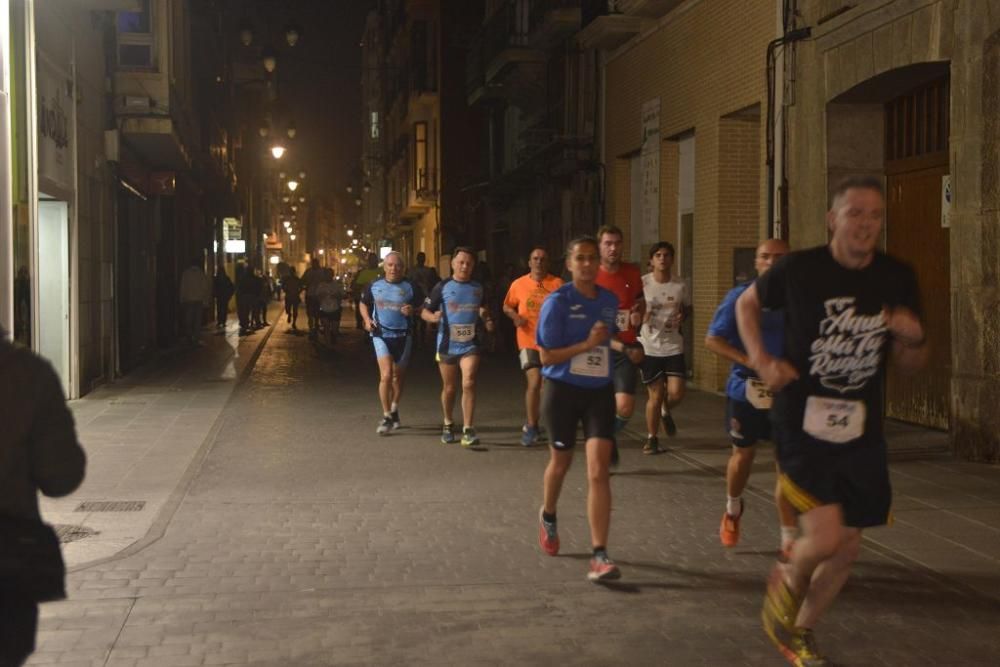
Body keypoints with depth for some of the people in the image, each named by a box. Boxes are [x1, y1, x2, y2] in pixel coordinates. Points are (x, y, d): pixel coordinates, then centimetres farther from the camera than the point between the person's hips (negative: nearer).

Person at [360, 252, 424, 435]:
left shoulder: (411, 288, -2)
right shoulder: (374, 286, 2)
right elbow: (364, 304, 18)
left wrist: (413, 310, -16)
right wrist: (367, 319, 0)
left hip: (403, 336, 1)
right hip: (381, 335, -1)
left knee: (398, 377, 13)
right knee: (386, 375, -15)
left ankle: (394, 411, 34)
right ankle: (386, 417, -7)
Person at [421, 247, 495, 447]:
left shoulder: (478, 288, 6)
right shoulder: (442, 287, -3)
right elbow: (425, 311, -2)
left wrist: (486, 320, 1)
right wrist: (433, 317, -24)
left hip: (471, 344, 1)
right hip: (447, 344, -1)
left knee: (468, 384, -16)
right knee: (449, 388, 11)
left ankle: (468, 430, -11)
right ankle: (448, 425, 34)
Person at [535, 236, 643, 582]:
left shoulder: (610, 300, 2)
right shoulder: (557, 302, -12)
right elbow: (546, 357, -15)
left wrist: (625, 348, 1)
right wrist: (587, 344, -23)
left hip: (600, 391, 2)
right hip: (563, 390, -2)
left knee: (599, 471, -10)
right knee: (561, 463, 17)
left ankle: (599, 555, -10)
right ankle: (548, 517, 50)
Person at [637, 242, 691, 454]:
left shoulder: (680, 285, 0)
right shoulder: (642, 283, -5)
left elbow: (687, 307, 16)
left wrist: (682, 316, -6)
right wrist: (638, 316, -17)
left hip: (673, 346, 2)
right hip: (649, 346, -2)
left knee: (676, 393, -7)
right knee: (655, 396, 2)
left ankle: (666, 412, 30)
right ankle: (651, 438, 22)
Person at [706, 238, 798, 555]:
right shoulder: (741, 296, -6)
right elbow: (712, 339, -8)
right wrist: (748, 361, -21)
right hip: (747, 390, 0)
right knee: (743, 455, 16)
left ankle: (789, 540, 1)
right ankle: (732, 510, 46)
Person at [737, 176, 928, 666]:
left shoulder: (898, 279, -2)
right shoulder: (800, 269, -11)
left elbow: (908, 366, 6)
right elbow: (747, 303, 8)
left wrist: (914, 338, -16)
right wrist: (761, 360, -6)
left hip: (861, 430, 5)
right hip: (803, 422, -4)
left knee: (848, 547, 11)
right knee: (825, 537, -17)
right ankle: (789, 579, 19)